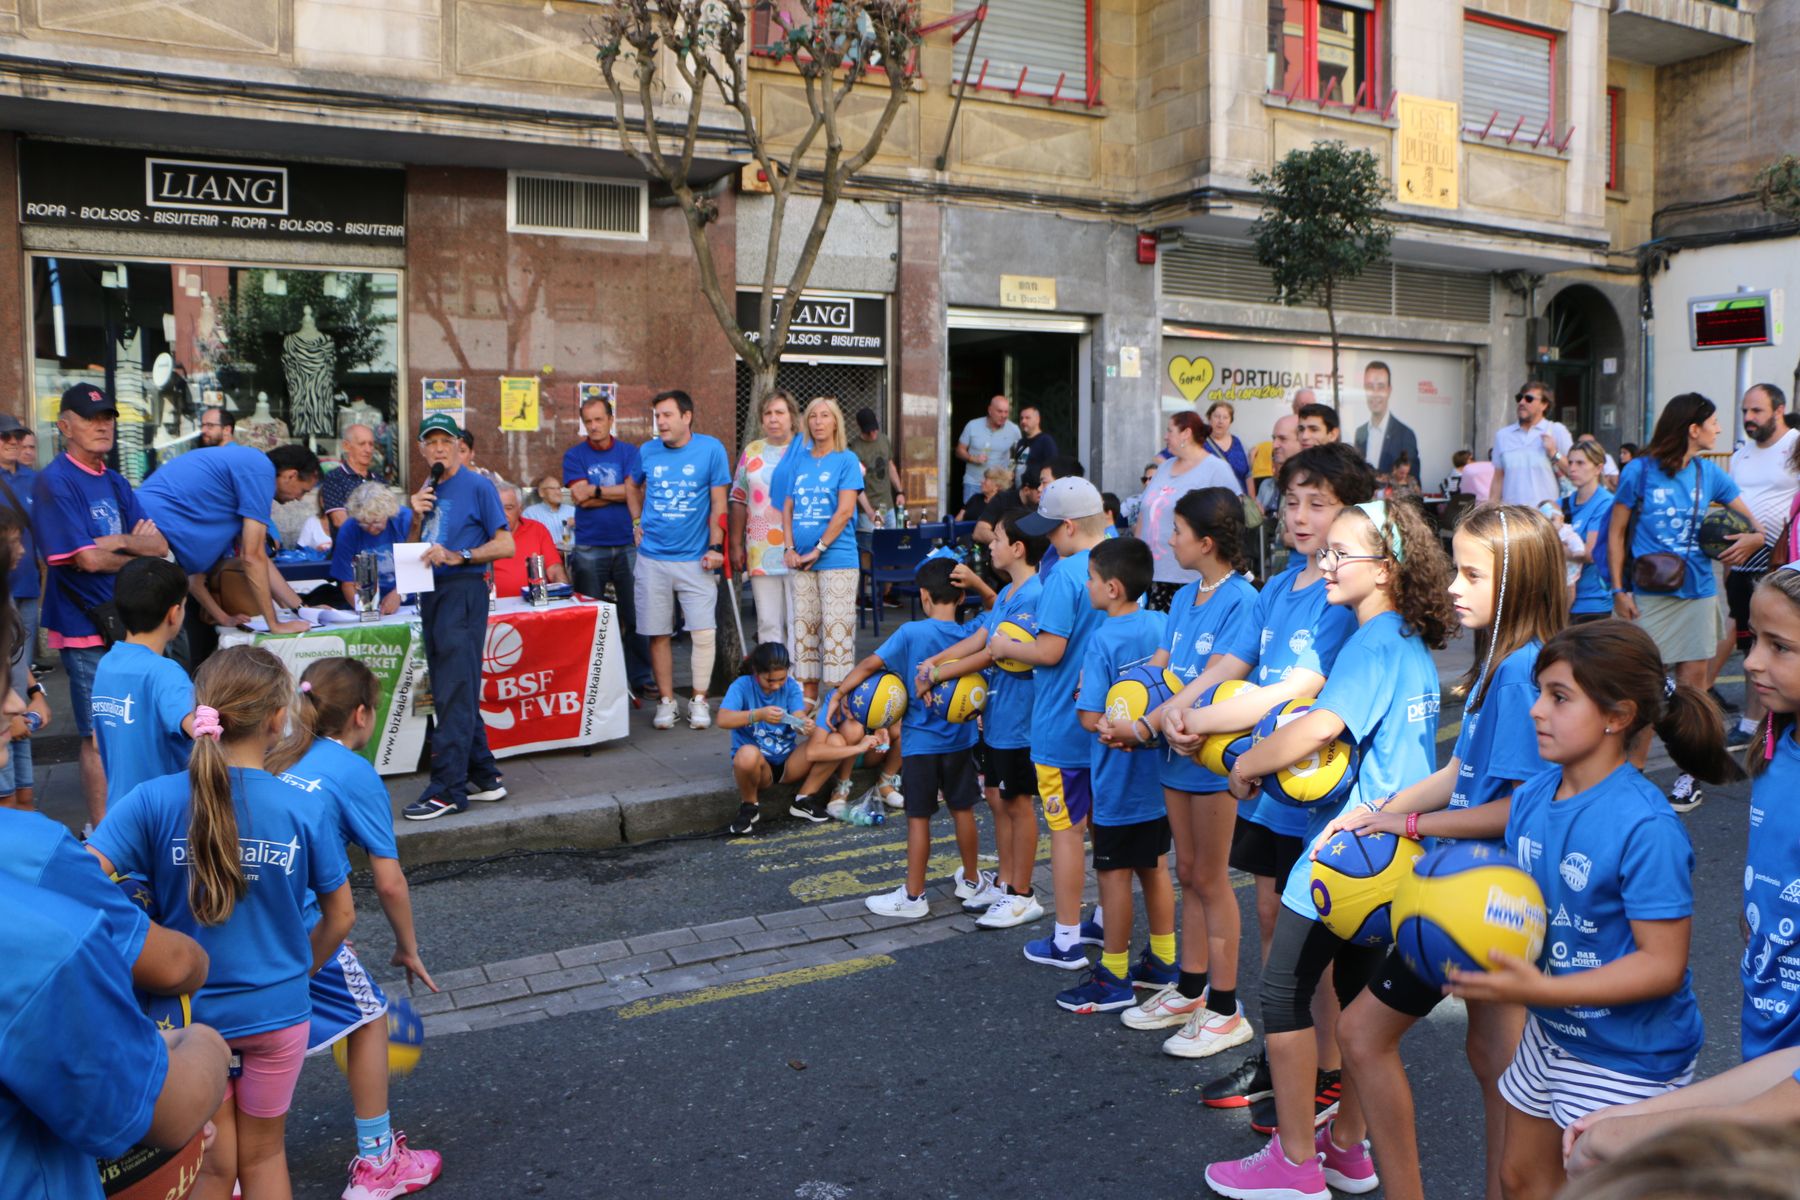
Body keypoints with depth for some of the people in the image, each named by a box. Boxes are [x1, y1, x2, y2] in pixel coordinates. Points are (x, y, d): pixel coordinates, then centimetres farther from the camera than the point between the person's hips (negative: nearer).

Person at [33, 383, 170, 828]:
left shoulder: (116, 482, 12)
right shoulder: (54, 482, -10)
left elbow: (160, 546, 6)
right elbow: (87, 559, -17)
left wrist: (121, 541, -12)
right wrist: (137, 552, -1)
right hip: (87, 628, -7)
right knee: (99, 737, -1)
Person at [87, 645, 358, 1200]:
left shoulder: (153, 801, -16)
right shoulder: (303, 810, -14)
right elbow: (340, 916, -5)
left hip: (190, 1012, 0)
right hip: (277, 1011, 0)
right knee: (263, 1153, 22)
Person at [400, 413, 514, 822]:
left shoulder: (477, 486, -5)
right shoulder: (425, 491, 17)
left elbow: (506, 545, -10)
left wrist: (458, 555, -21)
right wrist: (417, 517, 0)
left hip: (463, 591, -8)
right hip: (432, 594, 8)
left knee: (453, 693, -10)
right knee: (453, 692, 11)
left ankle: (448, 789, -9)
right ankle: (484, 776, 19)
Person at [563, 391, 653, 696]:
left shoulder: (629, 452, 6)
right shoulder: (574, 456, 4)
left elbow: (633, 492, -7)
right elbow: (580, 496, -8)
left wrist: (596, 491, -11)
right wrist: (617, 492, -6)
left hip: (627, 545, 0)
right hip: (589, 548, 0)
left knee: (635, 615, 3)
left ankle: (641, 677, 13)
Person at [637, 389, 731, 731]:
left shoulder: (710, 449, -3)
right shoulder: (647, 452, 5)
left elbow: (718, 503, -1)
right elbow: (636, 493, 22)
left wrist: (715, 546, -7)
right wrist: (635, 525, 10)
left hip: (695, 558, -2)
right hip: (652, 557, 2)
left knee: (704, 632, -5)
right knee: (657, 634, 5)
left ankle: (699, 700, 9)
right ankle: (666, 700, 17)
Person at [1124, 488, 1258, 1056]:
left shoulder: (1240, 599, -17)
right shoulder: (1185, 597, 9)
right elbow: (1160, 663, 8)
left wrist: (1145, 724, -24)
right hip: (1178, 751, 7)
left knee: (1210, 879, 2)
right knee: (1189, 873, 16)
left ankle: (1225, 1011, 15)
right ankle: (1189, 990, 30)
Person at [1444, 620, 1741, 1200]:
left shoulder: (1646, 826, -26)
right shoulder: (1532, 795, -4)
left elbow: (1664, 965, -25)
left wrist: (1538, 990, -32)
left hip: (1627, 1057, -7)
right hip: (1550, 1035, 7)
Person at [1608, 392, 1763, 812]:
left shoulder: (1710, 474, 7)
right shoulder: (1640, 471, -4)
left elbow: (1753, 521, 11)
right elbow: (1615, 533, -1)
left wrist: (1754, 536, -13)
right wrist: (1618, 590, -7)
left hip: (1697, 592, 3)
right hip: (1648, 594, -3)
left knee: (1694, 679, 5)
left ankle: (1690, 773, 14)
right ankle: (1634, 770, 10)